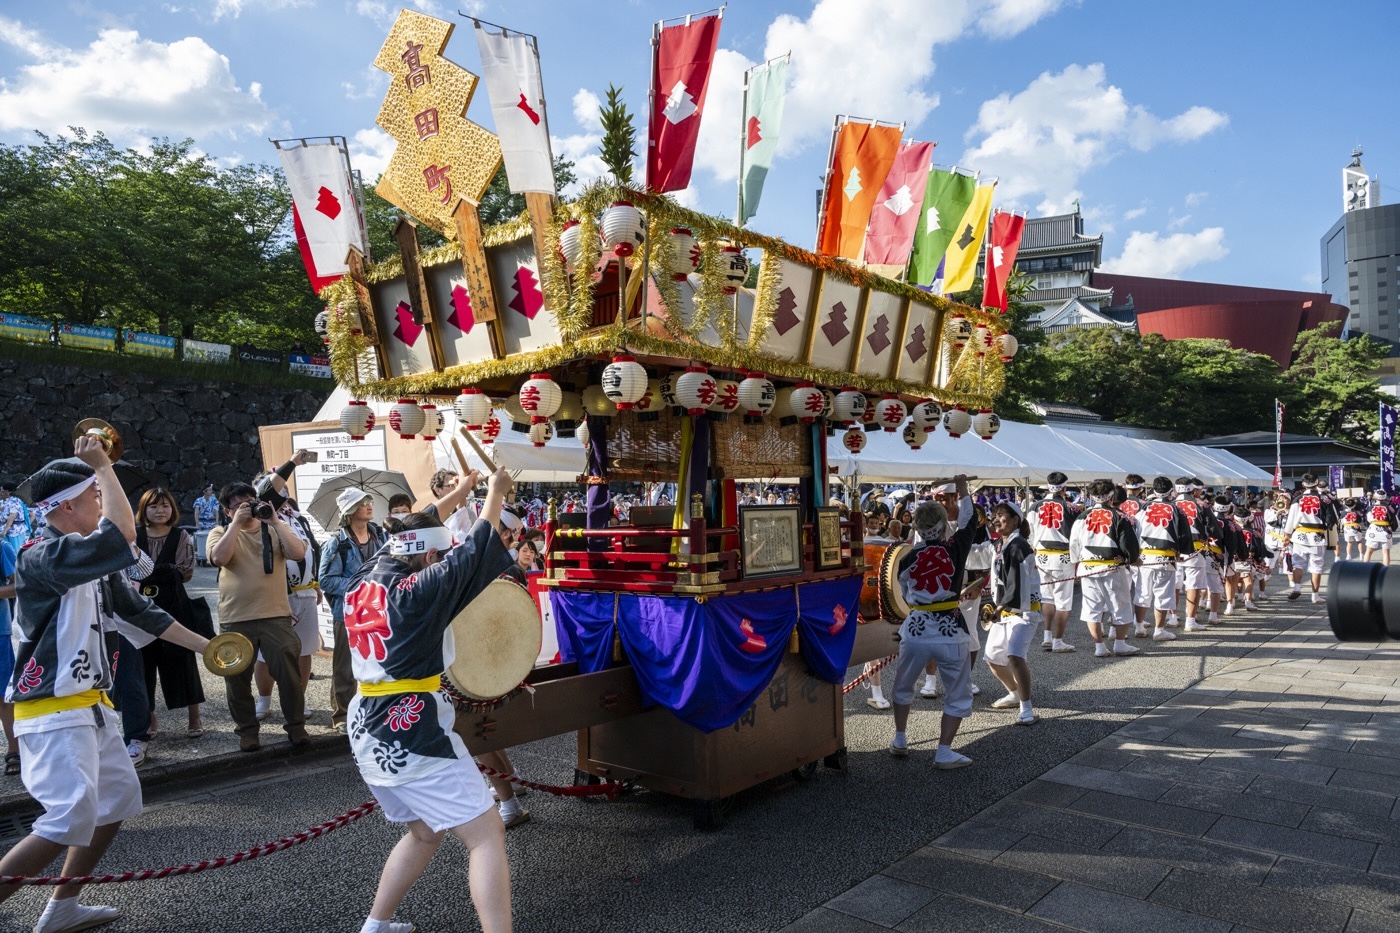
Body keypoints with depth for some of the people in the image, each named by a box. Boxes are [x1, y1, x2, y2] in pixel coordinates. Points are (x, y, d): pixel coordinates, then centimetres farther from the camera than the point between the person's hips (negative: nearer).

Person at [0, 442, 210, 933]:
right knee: (70, 818, -16)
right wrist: (103, 465, -23)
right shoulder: (42, 557, -20)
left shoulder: (97, 566, 9)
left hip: (90, 704, 10)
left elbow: (139, 611, 15)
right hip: (52, 712, -10)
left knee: (119, 796, 17)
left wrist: (207, 647, 13)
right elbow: (124, 536, -35)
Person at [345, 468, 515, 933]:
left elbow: (414, 531, 20)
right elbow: (472, 551, -11)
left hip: (369, 733, 9)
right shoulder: (416, 590, -15)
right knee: (487, 835, -5)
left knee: (425, 833, 25)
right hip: (412, 736, -9)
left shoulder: (364, 580, 7)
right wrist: (495, 491, 4)